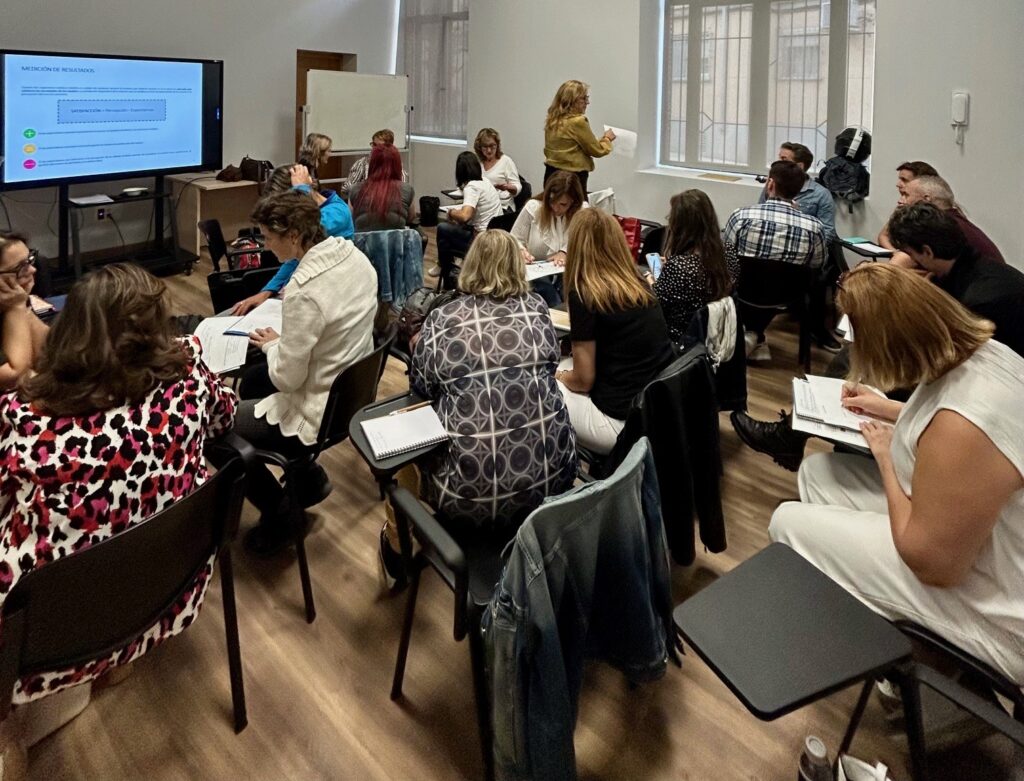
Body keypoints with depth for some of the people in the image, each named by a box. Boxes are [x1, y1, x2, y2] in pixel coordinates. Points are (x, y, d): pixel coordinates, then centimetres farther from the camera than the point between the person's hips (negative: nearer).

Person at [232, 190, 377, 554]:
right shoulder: (354, 256, -5)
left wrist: (271, 345, -5)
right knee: (250, 382, 30)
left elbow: (287, 378, -24)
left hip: (318, 413, -9)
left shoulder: (304, 289, -32)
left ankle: (278, 513, 21)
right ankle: (309, 478, 33)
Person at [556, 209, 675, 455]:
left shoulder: (583, 294, -14)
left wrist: (559, 376, 11)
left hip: (625, 421, -7)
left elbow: (583, 380, -10)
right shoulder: (640, 287, 6)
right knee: (564, 375, 25)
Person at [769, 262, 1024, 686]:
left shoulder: (961, 428, -36)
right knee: (817, 472, 12)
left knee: (789, 522, -4)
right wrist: (889, 410, 17)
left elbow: (931, 562, -24)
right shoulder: (985, 352, -8)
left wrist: (886, 458, -13)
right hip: (987, 529, 9)